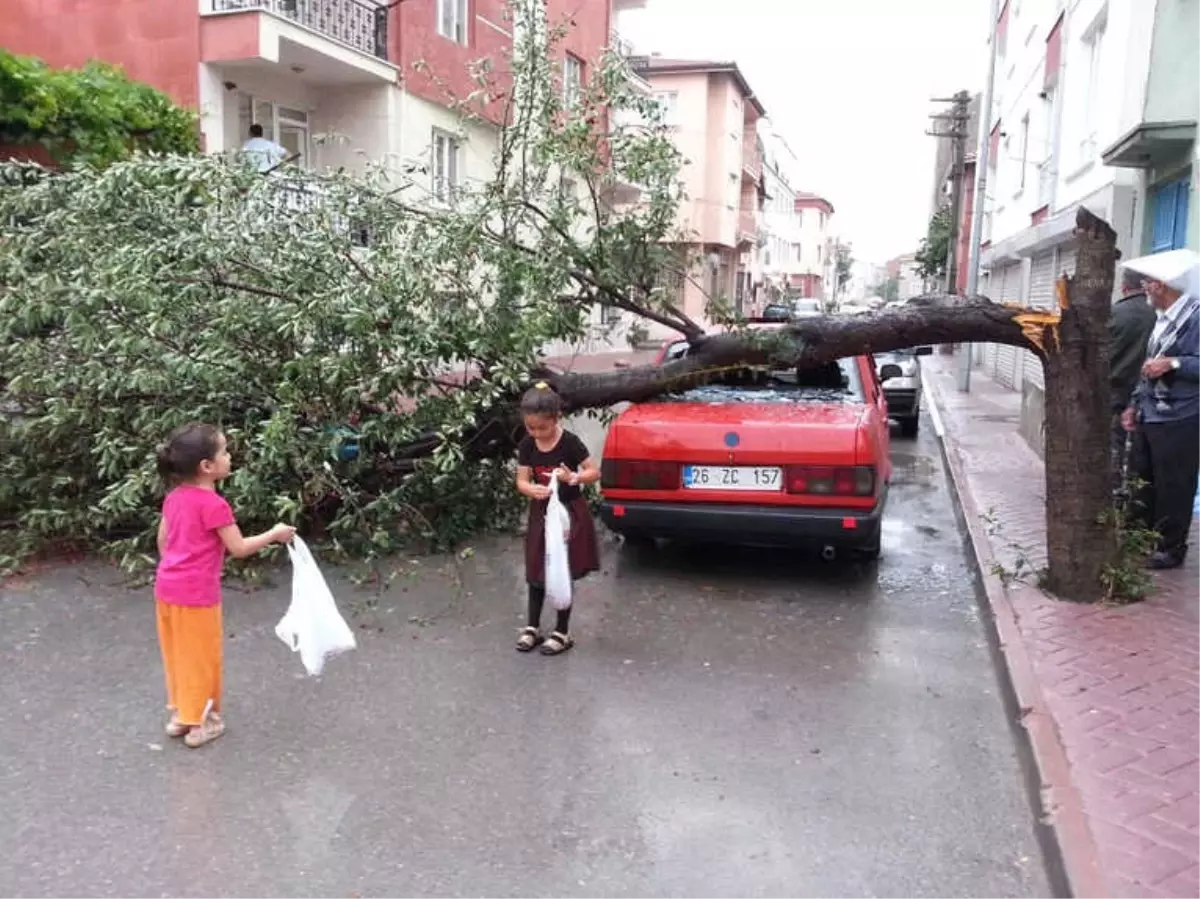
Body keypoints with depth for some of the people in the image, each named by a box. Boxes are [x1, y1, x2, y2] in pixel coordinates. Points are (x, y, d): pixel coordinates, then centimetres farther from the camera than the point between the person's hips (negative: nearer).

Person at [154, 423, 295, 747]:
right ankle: (200, 722, 19)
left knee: (178, 654, 19)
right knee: (201, 657, 8)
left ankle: (180, 713, 32)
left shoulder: (174, 496, 5)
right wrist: (274, 534, -4)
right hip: (196, 593, -8)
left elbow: (162, 540, 13)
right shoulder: (213, 504, -19)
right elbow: (238, 548, -15)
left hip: (167, 587, 8)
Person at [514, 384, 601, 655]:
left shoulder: (569, 443, -16)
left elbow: (595, 472, -12)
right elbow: (521, 481, -3)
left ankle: (563, 632, 15)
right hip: (541, 513, 4)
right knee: (537, 572, 11)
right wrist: (533, 490, -25)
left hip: (569, 513, -4)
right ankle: (532, 627, 25)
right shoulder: (527, 446, -5)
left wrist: (573, 477, -30)